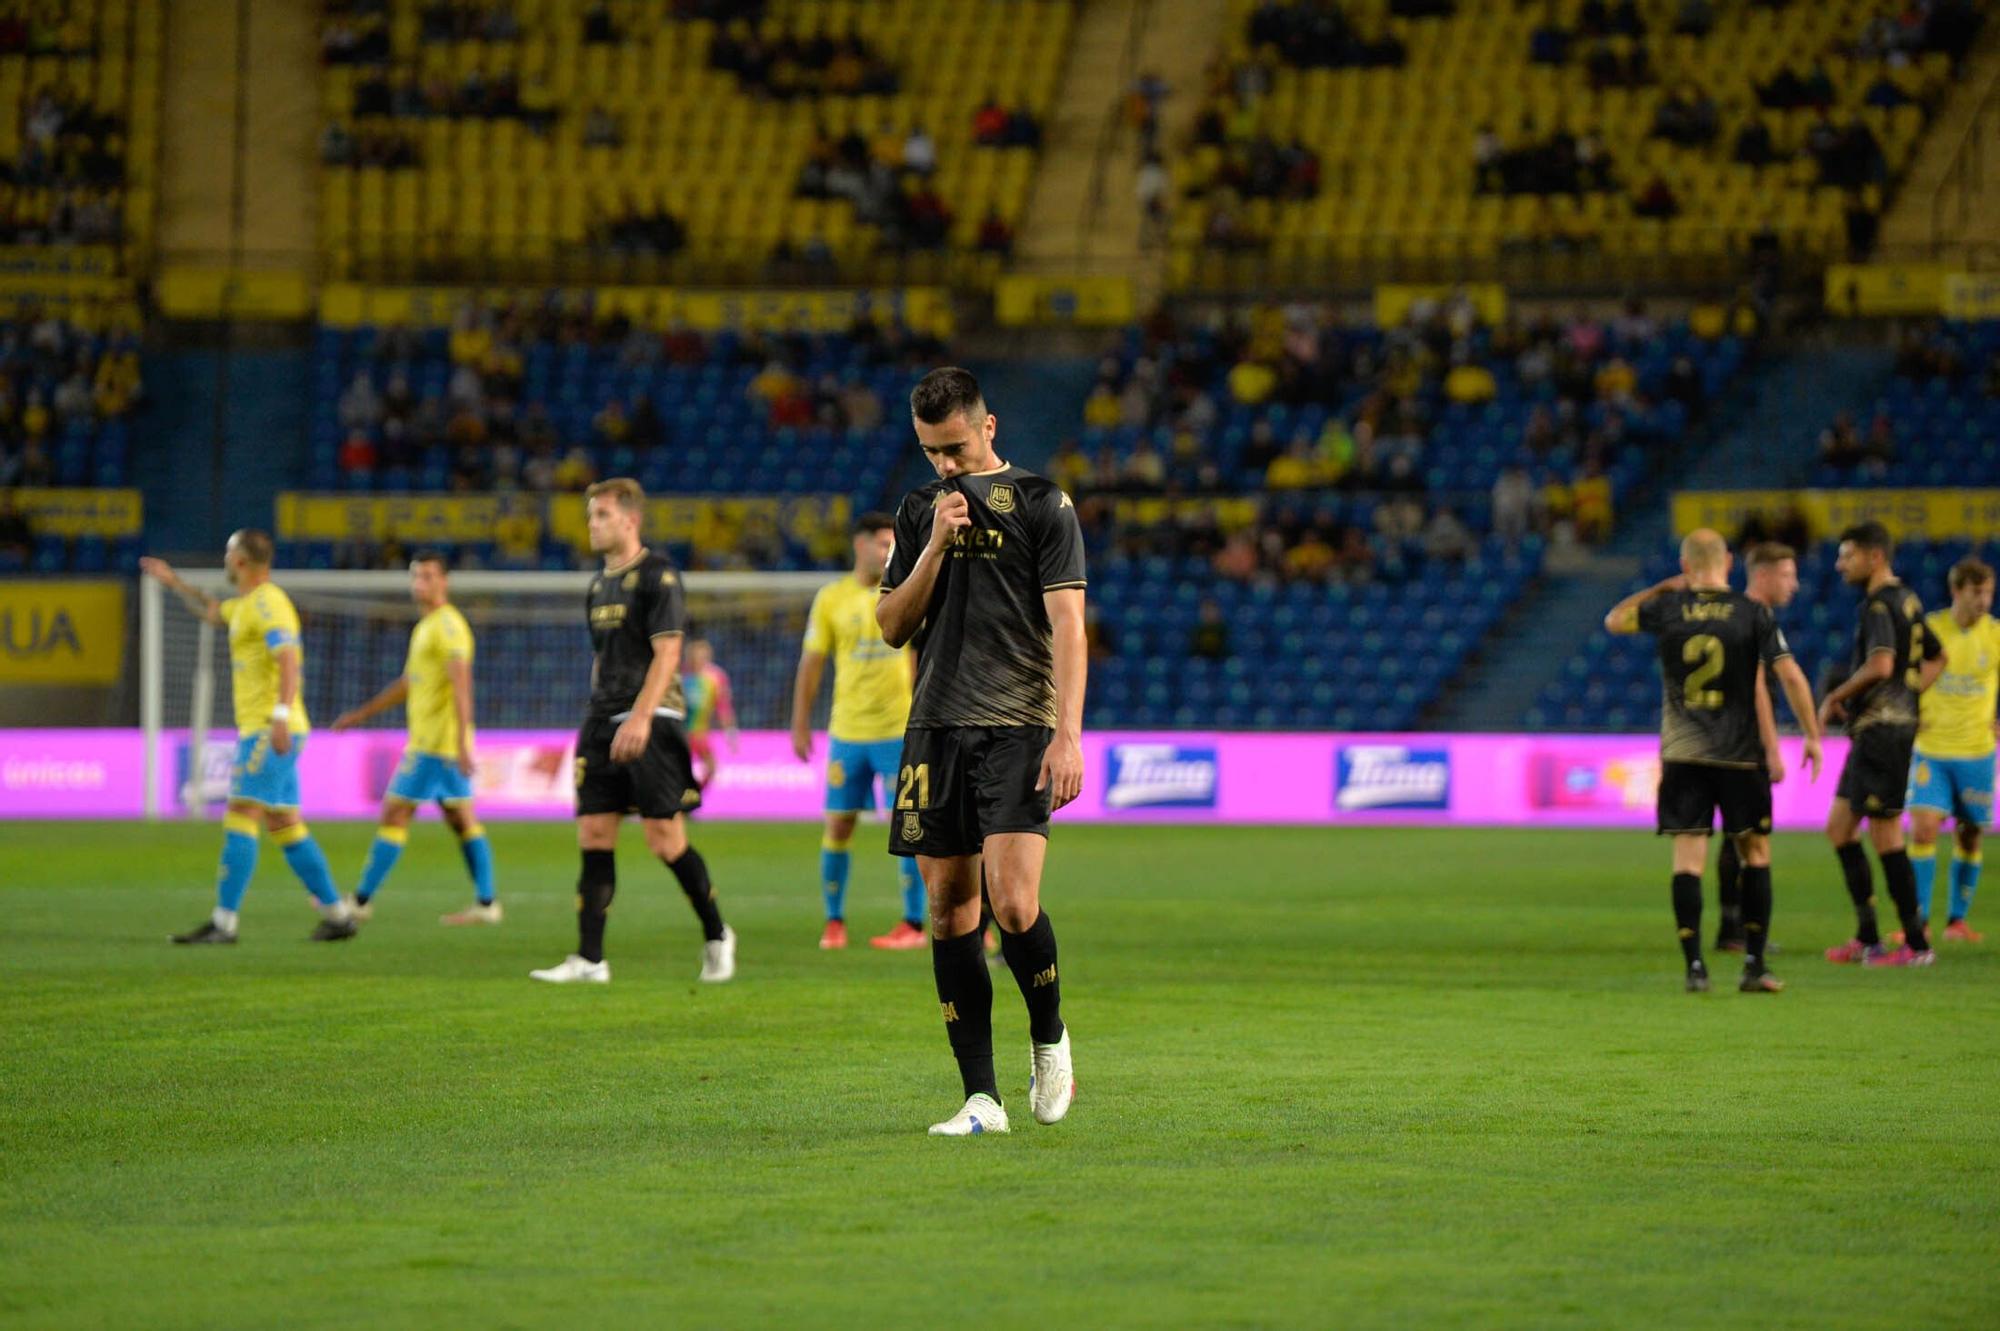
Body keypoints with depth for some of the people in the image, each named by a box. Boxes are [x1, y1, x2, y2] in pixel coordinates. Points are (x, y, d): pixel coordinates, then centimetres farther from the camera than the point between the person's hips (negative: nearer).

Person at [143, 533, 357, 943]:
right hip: (261, 730, 10)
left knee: (240, 818, -12)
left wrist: (281, 714, -34)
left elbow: (290, 659, -24)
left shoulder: (268, 602, -11)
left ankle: (223, 922, -16)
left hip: (269, 732, -10)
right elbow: (211, 612, 42)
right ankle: (337, 914, 10)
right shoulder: (248, 603, 20)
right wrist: (173, 582, 40)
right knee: (285, 827, 9)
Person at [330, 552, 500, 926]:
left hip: (433, 744, -10)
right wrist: (362, 713, 32)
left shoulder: (447, 625, -13)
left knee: (395, 815, -5)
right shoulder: (428, 626, 19)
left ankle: (361, 900, -2)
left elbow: (461, 684, -22)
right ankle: (486, 902, 6)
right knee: (462, 821, 7)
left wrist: (462, 742, -29)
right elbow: (408, 682, 30)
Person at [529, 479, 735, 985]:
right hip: (603, 723, 8)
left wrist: (639, 718, -24)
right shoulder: (600, 583, 17)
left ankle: (716, 935, 12)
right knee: (593, 837, -1)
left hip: (652, 720, -8)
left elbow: (667, 654, -15)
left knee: (666, 841, -7)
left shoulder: (658, 576, -8)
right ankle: (589, 959, -2)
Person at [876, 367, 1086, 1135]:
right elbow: (892, 626, 10)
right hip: (936, 727, 5)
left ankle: (1049, 1037, 10)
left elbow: (1067, 625, -5)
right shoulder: (920, 512, 15)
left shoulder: (1041, 506, 0)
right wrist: (936, 546, -4)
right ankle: (982, 1099, 5)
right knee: (949, 910, 1)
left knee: (1012, 902, -18)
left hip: (1017, 727, -5)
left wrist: (1068, 734, -14)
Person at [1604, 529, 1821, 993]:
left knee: (1688, 857, 1)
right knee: (1755, 852, 10)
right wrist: (1812, 737, 0)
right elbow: (1791, 675, -9)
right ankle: (1754, 966, 6)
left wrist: (1661, 587, 23)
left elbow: (1614, 619, 19)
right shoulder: (1753, 614, -4)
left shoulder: (1668, 608, 0)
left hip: (1683, 754, 1)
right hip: (1740, 753, -1)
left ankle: (1695, 967, -6)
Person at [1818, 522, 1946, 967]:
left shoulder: (1880, 605, -14)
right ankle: (1867, 938, 16)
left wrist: (1834, 698, -16)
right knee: (1839, 827, 13)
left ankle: (1917, 943, -1)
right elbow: (1936, 659, 27)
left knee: (1885, 834, -6)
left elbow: (1880, 665, -28)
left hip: (1882, 728, -10)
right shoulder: (1907, 601, 16)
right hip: (1874, 730, 10)